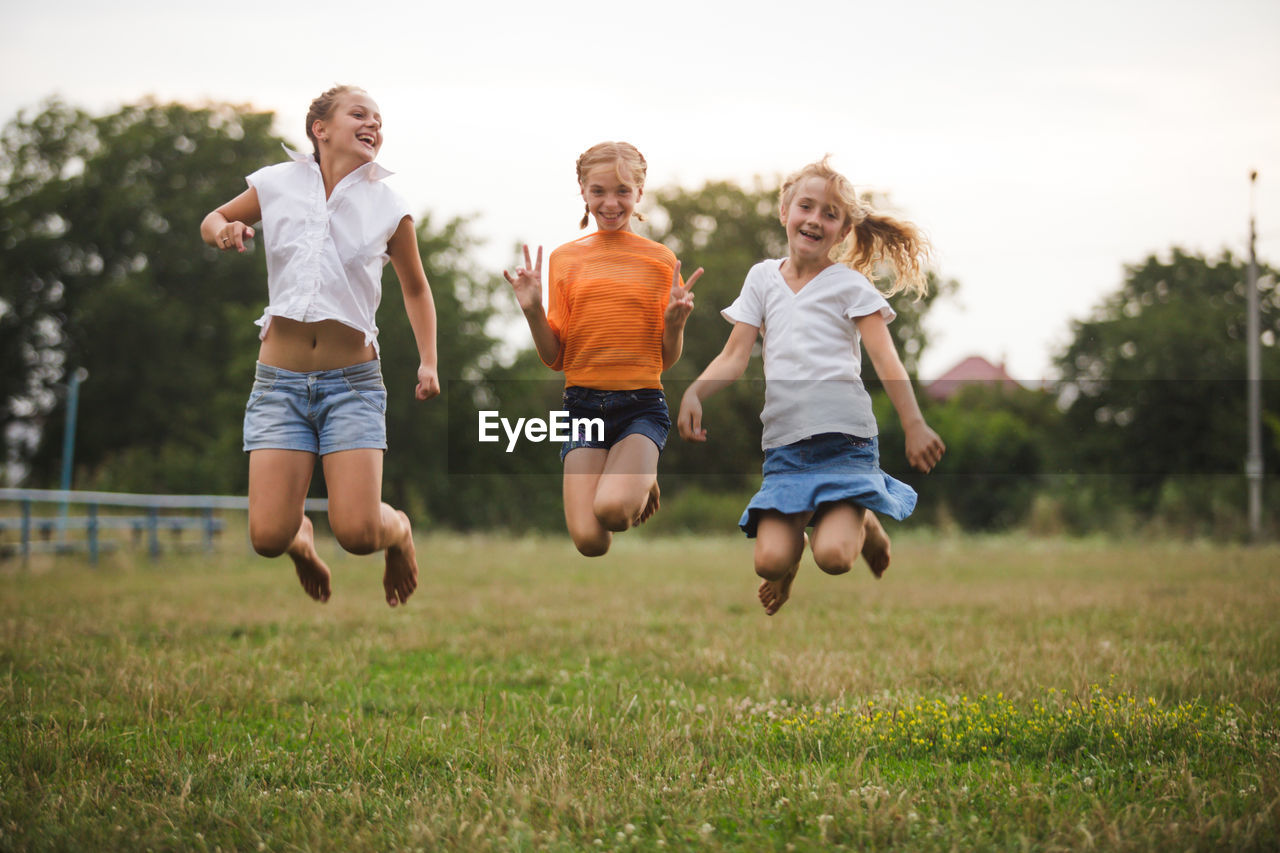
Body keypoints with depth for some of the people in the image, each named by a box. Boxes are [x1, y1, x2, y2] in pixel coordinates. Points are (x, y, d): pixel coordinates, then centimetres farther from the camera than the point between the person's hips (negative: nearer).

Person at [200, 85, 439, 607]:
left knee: (357, 534, -14)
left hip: (352, 383, -1)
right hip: (281, 381, 1)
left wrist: (428, 362, 6)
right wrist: (223, 231, -4)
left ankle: (399, 530, 23)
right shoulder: (277, 185, 3)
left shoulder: (387, 207, 3)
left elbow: (416, 290, 18)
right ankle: (300, 536, 27)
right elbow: (213, 220, 21)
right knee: (268, 538, -10)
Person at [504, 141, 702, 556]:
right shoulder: (566, 258, 7)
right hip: (583, 402, 1)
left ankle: (644, 479, 8)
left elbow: (667, 359, 6)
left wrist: (675, 321, -14)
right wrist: (533, 312, -11)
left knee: (611, 509, -27)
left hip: (641, 403, -1)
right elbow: (554, 358, 6)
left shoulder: (660, 260, 4)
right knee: (589, 540, -13)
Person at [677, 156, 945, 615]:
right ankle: (794, 537, 23)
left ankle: (863, 522, 15)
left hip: (844, 438, -3)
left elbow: (885, 360, -3)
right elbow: (734, 357, 10)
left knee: (833, 556, -21)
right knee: (769, 561, -15)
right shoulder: (762, 278, 14)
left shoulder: (849, 284, 5)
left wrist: (914, 425, -15)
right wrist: (693, 392, -9)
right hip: (784, 440, 3)